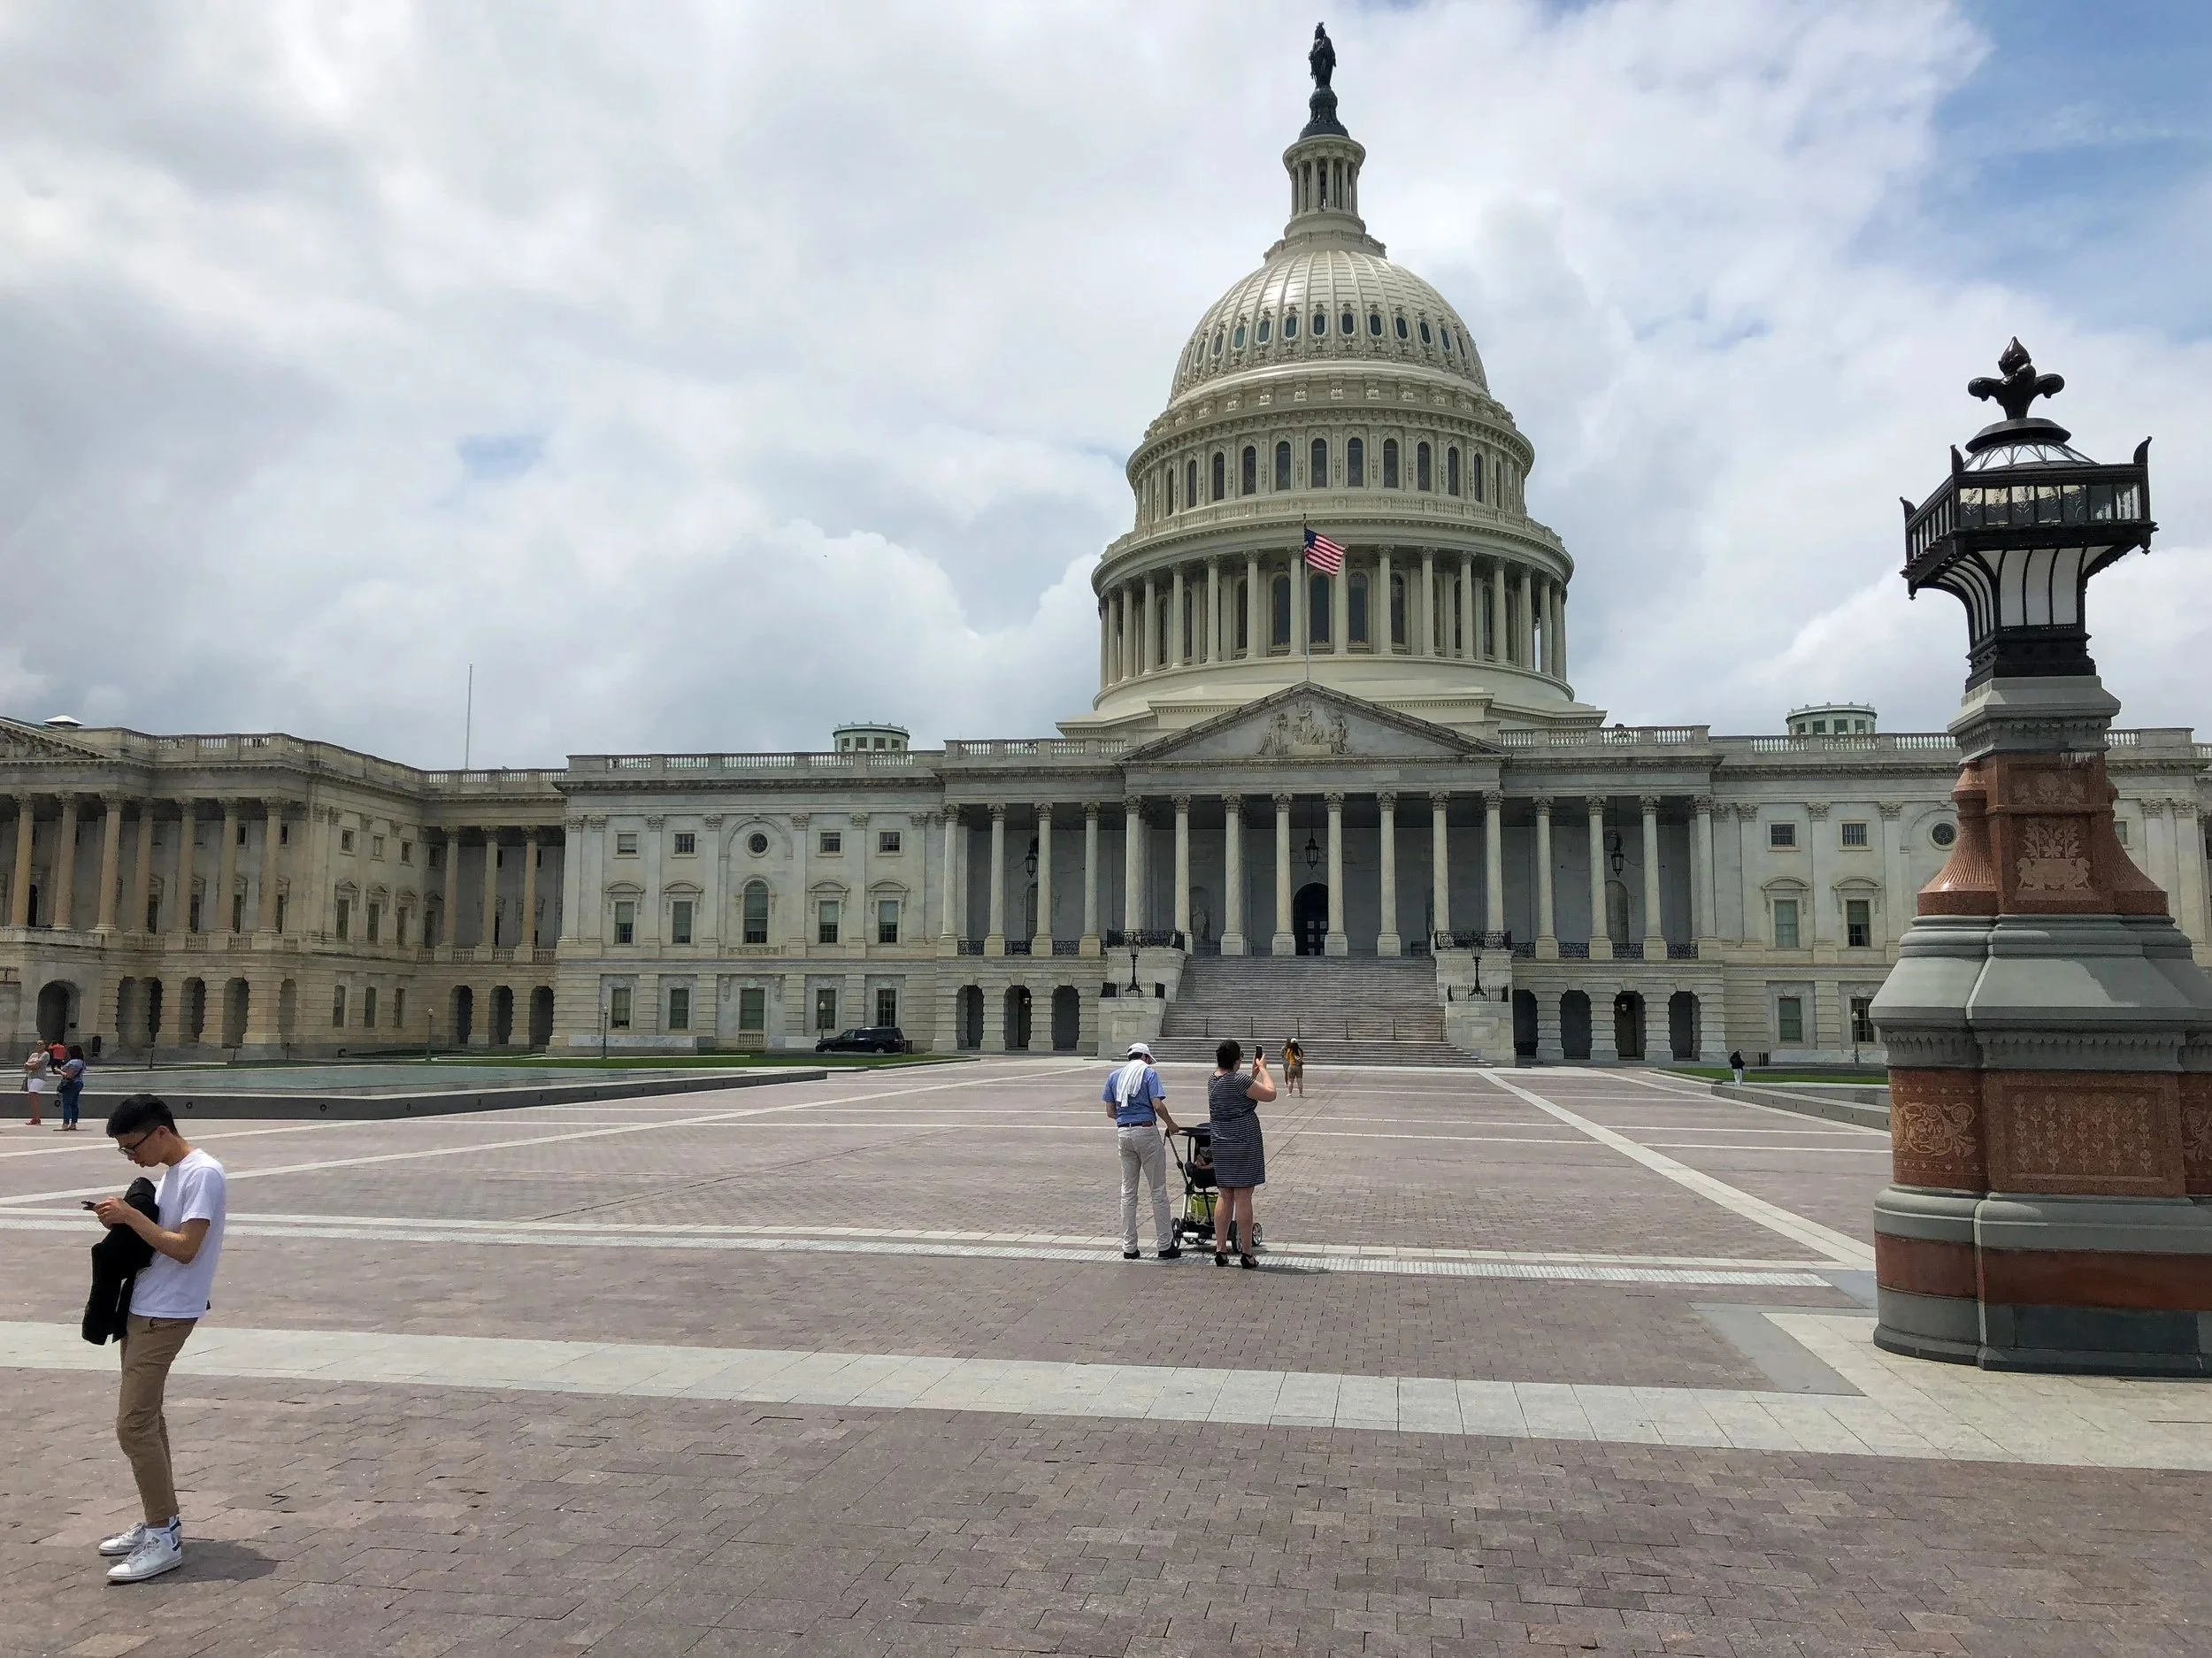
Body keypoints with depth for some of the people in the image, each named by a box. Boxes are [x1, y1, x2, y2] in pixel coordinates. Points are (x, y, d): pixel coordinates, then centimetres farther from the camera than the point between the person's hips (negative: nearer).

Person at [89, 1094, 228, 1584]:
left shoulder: (202, 1174, -18)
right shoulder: (171, 1172, 12)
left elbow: (185, 1248, -23)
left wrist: (130, 1216, -19)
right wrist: (125, 1219, 0)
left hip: (165, 1315, -10)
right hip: (144, 1309, 10)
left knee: (133, 1423, -9)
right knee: (145, 1417, 15)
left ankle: (165, 1539, -2)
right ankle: (160, 1522, 25)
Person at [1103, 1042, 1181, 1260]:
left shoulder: (1114, 1075, 11)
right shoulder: (1148, 1073, -2)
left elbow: (1110, 1111, 9)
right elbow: (1158, 1105, -13)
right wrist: (1170, 1124, 2)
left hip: (1123, 1132, 5)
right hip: (1146, 1131, -5)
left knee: (1128, 1191, 11)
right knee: (1158, 1190, 2)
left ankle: (1129, 1248, 12)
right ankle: (1165, 1246, 6)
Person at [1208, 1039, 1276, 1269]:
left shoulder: (1214, 1080, 8)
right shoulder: (1238, 1080, -17)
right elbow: (1270, 1094, -11)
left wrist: (1254, 1072, 19)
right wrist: (1262, 1069, 0)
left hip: (1221, 1145, 8)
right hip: (1244, 1144, -8)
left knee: (1225, 1197, 13)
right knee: (1243, 1197, -2)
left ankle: (1220, 1250, 14)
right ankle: (1246, 1253, 4)